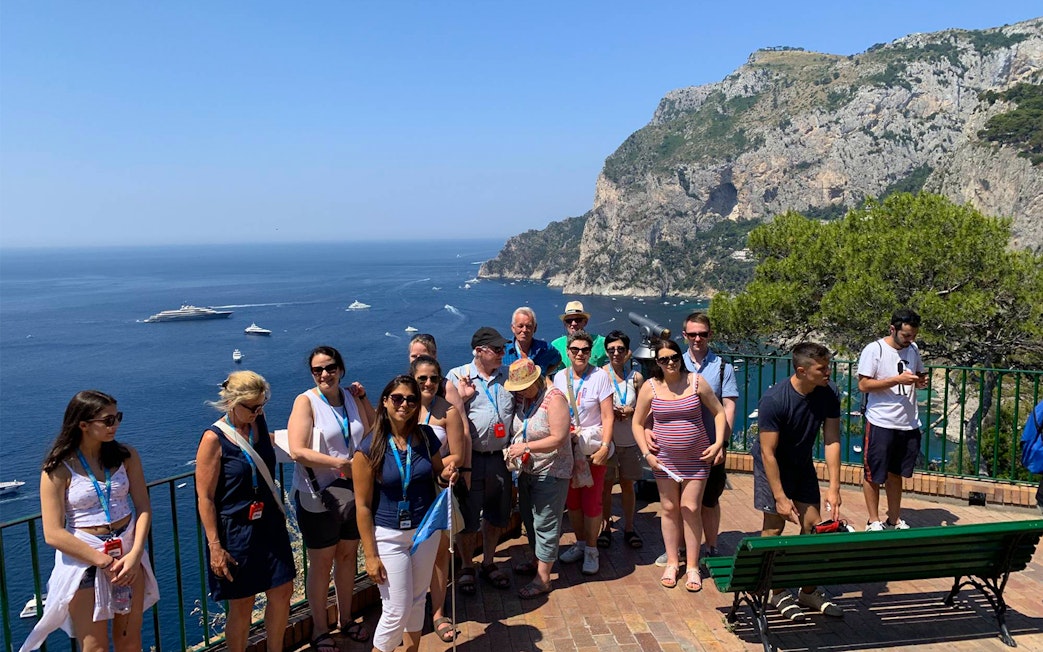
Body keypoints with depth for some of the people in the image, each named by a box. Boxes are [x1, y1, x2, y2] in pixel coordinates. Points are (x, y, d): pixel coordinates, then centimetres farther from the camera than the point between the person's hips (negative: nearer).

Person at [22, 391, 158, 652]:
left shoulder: (126, 456, -3)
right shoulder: (58, 470, -13)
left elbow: (143, 508, -3)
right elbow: (53, 534, -16)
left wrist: (135, 555, -15)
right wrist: (105, 563, -17)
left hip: (128, 554, 3)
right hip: (83, 559, -3)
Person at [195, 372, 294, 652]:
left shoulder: (259, 424, 1)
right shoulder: (214, 439, -16)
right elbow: (205, 497, -16)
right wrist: (215, 547, -17)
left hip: (270, 524, 6)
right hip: (235, 531, -6)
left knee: (282, 590, 11)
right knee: (242, 604, 6)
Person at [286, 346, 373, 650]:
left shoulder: (354, 399, 4)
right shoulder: (306, 401, -12)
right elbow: (297, 451, -22)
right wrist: (341, 463, -26)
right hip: (318, 497, -5)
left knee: (348, 555, 16)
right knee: (321, 562, 7)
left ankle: (345, 619, 35)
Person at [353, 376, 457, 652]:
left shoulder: (425, 436, -4)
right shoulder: (370, 448, -14)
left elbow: (437, 475, 12)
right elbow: (363, 506, -11)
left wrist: (446, 475, -13)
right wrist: (370, 555, -11)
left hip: (426, 530, 4)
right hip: (389, 536, -4)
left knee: (417, 601, 17)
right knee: (397, 611, 0)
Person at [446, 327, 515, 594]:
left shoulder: (509, 375, 7)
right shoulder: (457, 376, -4)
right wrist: (461, 397, -18)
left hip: (500, 457, 4)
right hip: (471, 458, -4)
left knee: (497, 514, 16)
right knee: (469, 516, 8)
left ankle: (488, 563, 35)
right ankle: (466, 567, 27)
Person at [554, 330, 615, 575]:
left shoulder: (600, 376, -8)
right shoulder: (559, 377, 3)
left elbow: (608, 417, -10)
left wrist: (604, 447, -18)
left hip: (593, 448, -4)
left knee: (592, 501, 0)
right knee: (571, 500, 11)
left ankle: (591, 550, 16)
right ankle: (579, 543, 29)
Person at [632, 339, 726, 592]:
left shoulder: (697, 381, -6)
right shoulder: (650, 387, -5)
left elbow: (719, 412, 3)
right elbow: (637, 422, 4)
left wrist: (718, 442, -8)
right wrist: (646, 453, -5)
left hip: (697, 457, -1)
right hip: (664, 458, 1)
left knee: (691, 509, 0)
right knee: (669, 508, 8)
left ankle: (692, 566, 13)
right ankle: (672, 562, 23)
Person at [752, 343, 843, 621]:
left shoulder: (829, 395, -16)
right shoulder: (773, 400, -31)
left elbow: (832, 441, -11)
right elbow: (768, 453, -26)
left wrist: (834, 488, -16)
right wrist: (780, 498, -24)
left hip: (802, 464, 5)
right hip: (772, 465, -5)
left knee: (813, 525, 4)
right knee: (775, 526, -3)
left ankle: (809, 590, 18)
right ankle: (778, 593, 11)